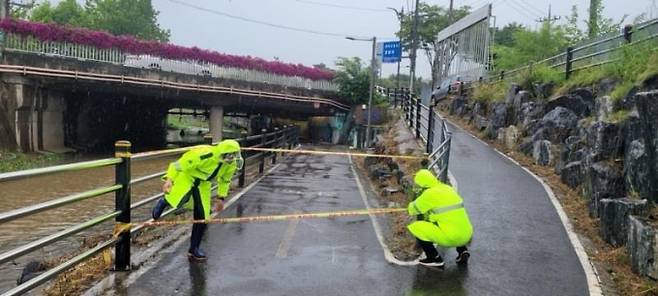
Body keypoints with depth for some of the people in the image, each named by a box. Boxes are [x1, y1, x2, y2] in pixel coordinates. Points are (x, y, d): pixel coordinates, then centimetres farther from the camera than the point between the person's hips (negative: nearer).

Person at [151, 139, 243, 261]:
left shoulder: (231, 164, -13)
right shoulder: (203, 154, -35)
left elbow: (225, 180, 8)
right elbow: (179, 164, -28)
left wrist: (221, 198, 12)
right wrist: (169, 180, -35)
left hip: (203, 184, 6)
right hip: (187, 176, -6)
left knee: (202, 217, 1)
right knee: (179, 201, -35)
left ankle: (194, 249, 18)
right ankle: (162, 203, 4)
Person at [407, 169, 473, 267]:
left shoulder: (429, 194, -8)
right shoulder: (448, 188, 13)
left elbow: (413, 209, 5)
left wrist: (410, 206, 29)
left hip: (450, 238, -7)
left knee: (414, 227, 0)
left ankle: (435, 258, 6)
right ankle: (462, 250, 19)